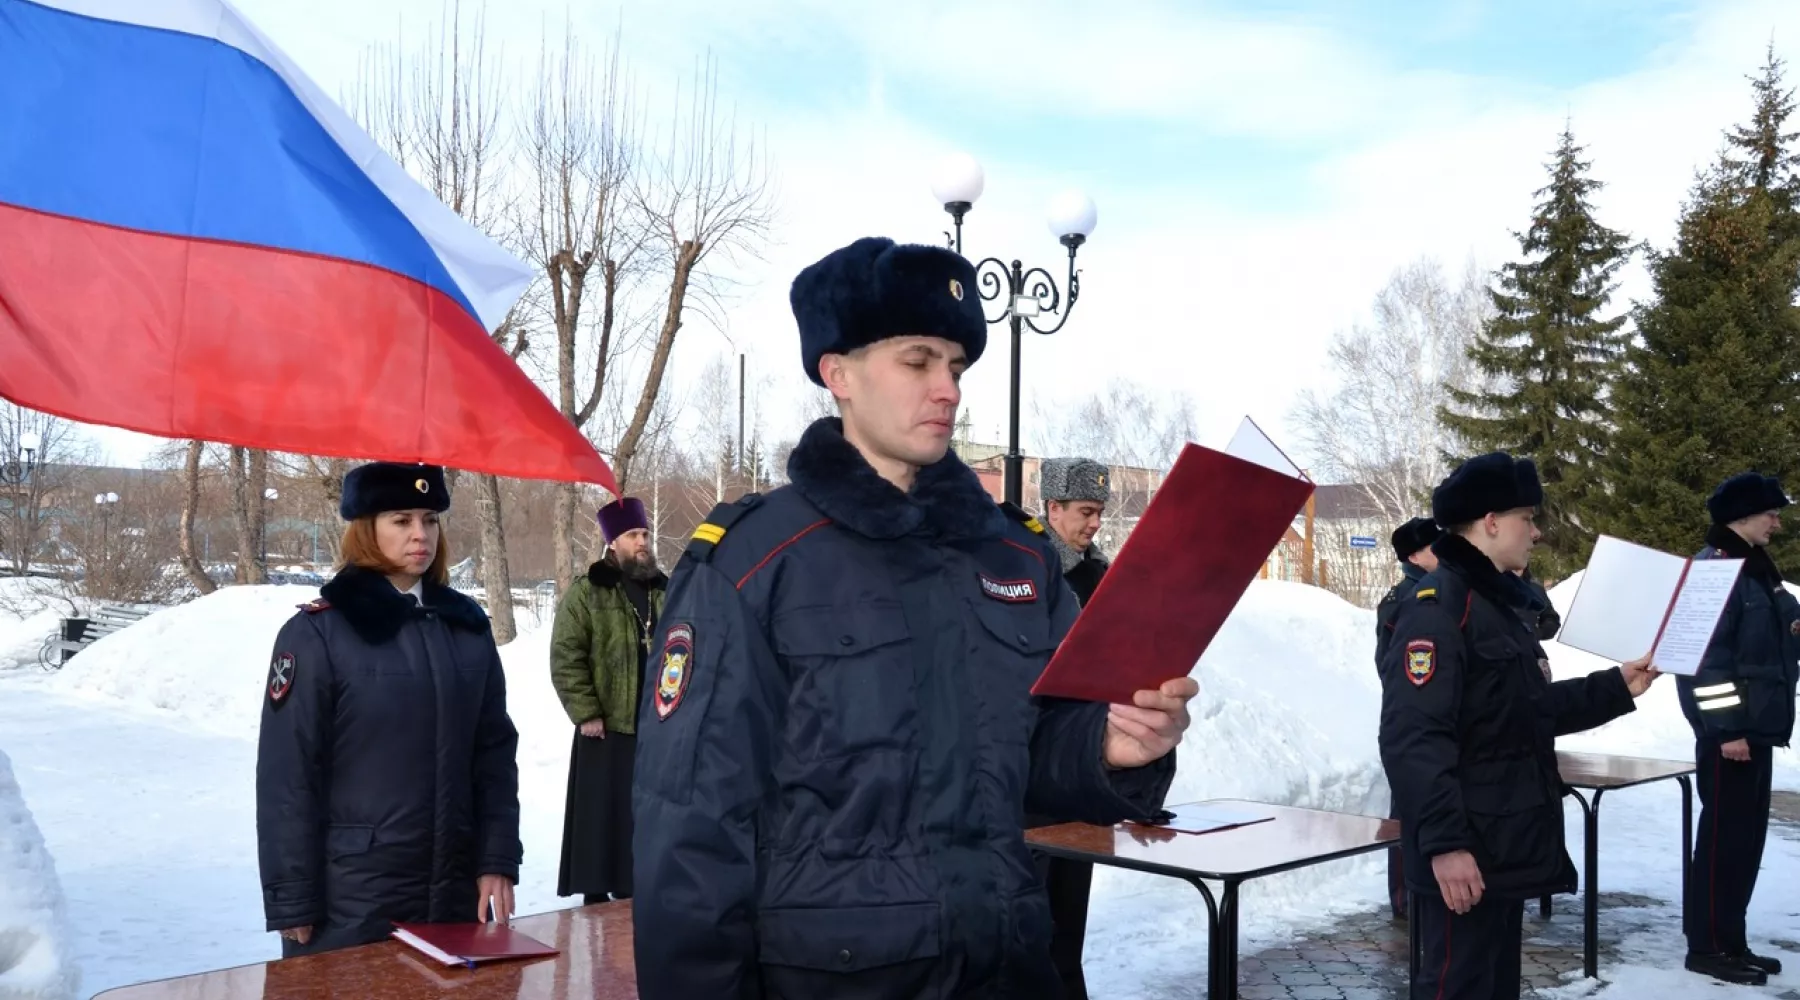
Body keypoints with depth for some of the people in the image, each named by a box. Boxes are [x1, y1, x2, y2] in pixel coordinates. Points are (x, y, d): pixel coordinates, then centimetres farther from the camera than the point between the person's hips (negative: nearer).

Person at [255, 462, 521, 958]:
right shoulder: (317, 632, -8)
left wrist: (498, 861, 1)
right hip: (350, 901, -4)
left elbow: (496, 752, 7)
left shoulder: (467, 625, 6)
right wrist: (293, 904, -9)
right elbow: (287, 776, -9)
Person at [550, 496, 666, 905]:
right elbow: (564, 659, -9)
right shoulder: (586, 593, -4)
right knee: (605, 819, 1)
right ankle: (597, 897, 12)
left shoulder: (666, 591, 11)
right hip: (608, 730, -4)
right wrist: (585, 713, -14)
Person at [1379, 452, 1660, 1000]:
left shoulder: (1499, 601, 16)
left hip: (1506, 847, 11)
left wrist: (1615, 688, 18)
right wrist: (1444, 843, -29)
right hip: (1466, 855, -11)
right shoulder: (1438, 604, -18)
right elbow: (1413, 739, -26)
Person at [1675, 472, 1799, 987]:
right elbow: (1705, 655, -20)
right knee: (1725, 836, -4)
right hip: (1729, 731, -10)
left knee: (1747, 835, 13)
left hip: (1757, 727, 10)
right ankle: (1708, 946, 5)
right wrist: (1726, 727, -22)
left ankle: (1731, 941, 22)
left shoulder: (1755, 569, 16)